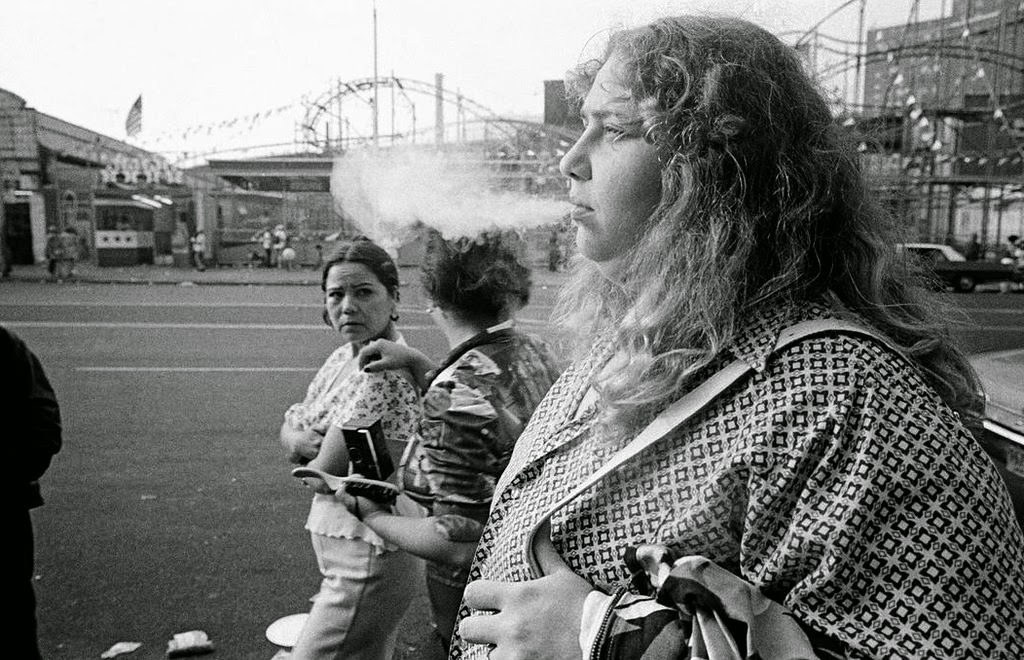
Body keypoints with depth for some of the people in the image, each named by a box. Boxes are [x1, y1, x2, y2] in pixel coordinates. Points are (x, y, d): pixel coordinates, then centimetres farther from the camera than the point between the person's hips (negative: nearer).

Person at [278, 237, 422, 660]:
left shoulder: (387, 371, -24)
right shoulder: (344, 356, 6)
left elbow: (324, 473, -22)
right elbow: (291, 426, 11)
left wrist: (307, 449, 0)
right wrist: (297, 439, -12)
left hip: (367, 559, -9)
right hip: (345, 545, 9)